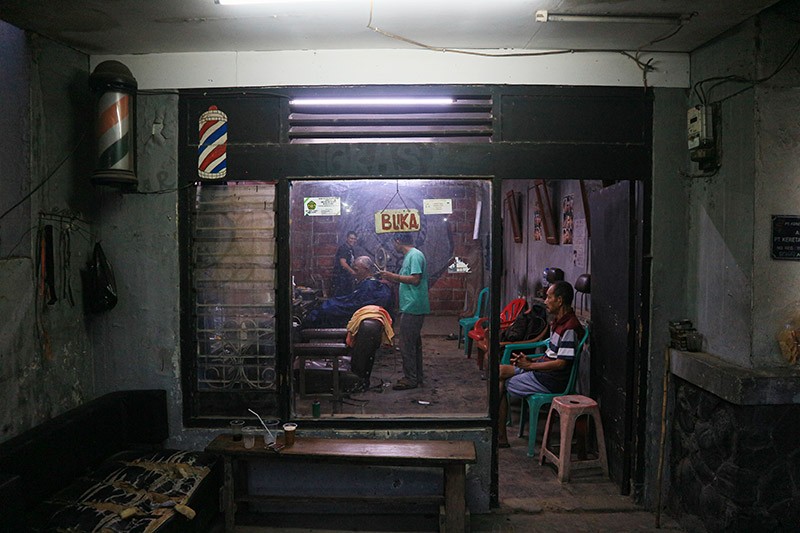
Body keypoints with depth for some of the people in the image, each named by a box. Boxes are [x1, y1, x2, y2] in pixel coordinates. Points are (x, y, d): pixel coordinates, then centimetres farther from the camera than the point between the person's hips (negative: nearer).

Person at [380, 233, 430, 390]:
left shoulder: (415, 255, -13)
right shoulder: (409, 256, 17)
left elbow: (415, 279, -22)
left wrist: (394, 276, -14)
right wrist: (392, 279, 17)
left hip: (412, 307, -10)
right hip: (413, 307, 10)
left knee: (407, 344, -6)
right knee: (414, 343, 15)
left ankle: (410, 379, 1)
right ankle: (417, 377, 23)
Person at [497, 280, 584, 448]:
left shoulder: (570, 327, -20)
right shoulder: (558, 321, 12)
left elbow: (561, 363, -23)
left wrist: (530, 365, -17)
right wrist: (530, 360, 3)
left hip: (552, 381, -10)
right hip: (544, 370, 10)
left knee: (500, 384, -9)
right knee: (501, 370, 1)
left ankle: (500, 437, 4)